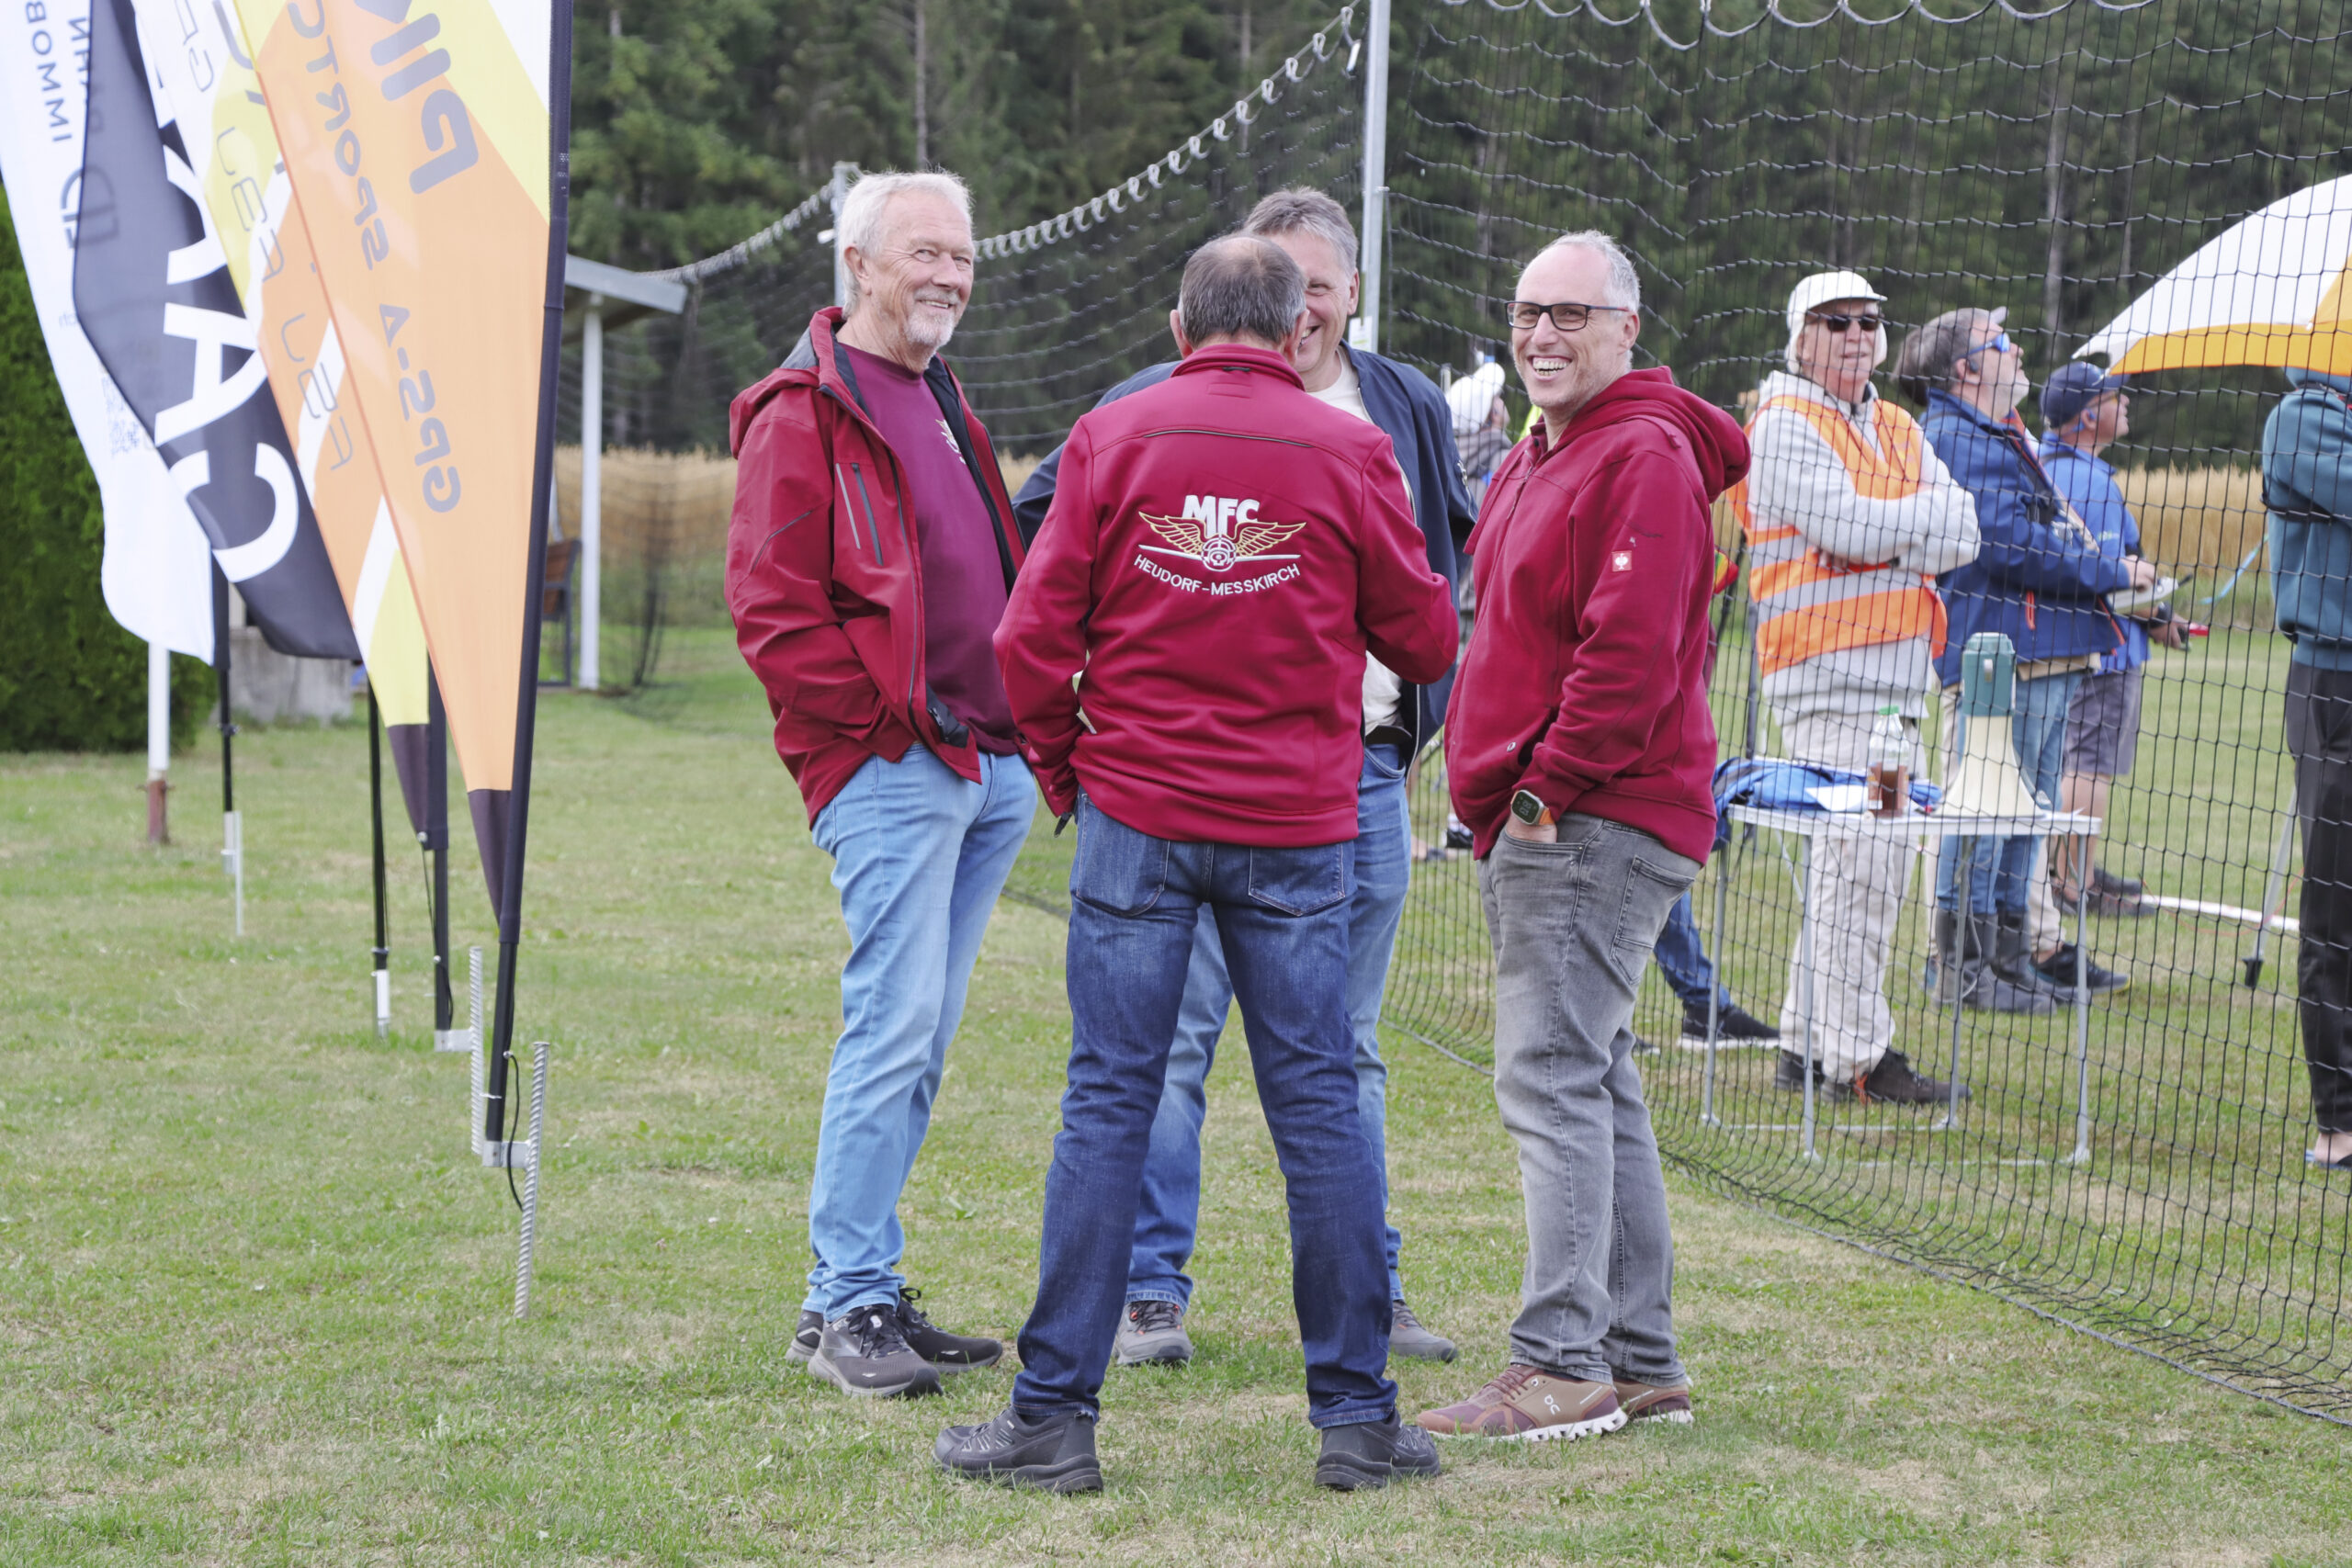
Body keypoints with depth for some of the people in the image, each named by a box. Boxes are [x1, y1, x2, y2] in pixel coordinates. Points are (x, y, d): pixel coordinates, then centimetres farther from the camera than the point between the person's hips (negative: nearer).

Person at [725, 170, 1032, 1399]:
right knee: (895, 1023, -12)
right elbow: (772, 611, -13)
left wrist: (1030, 718, 16)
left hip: (989, 764, 9)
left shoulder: (939, 401, 21)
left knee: (921, 1035, 10)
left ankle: (867, 1292, 16)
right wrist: (887, 715, -14)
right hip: (890, 768, -9)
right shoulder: (804, 414, -7)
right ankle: (845, 1307, -6)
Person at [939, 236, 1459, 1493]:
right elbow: (1425, 644, 5)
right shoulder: (1349, 454, -1)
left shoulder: (1113, 438, 0)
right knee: (1320, 1106, 6)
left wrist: (1061, 767, 13)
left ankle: (1056, 1415, 3)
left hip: (1136, 816, 0)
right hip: (1298, 829, 0)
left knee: (1107, 1105, 2)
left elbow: (1034, 635, -3)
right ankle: (1357, 1418, 10)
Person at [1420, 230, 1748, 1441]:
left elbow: (1632, 656, -21)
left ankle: (1563, 1365, -12)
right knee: (1592, 1085, 13)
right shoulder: (1534, 464, 20)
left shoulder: (1645, 460, -12)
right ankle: (1642, 1360, 19)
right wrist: (1494, 792, 14)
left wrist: (1546, 789, -18)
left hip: (1591, 827, -11)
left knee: (1553, 1081, -13)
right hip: (1530, 826, 11)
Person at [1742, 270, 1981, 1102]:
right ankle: (1856, 1056, -8)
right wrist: (1928, 513, -2)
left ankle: (1807, 1044, 17)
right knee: (1855, 861, -11)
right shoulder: (1785, 426, -4)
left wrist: (1882, 534, -10)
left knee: (1881, 861, 10)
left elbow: (1961, 537, 8)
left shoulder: (1898, 431, 20)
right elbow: (1847, 526, -17)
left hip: (1898, 675, 8)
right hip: (1828, 674, -8)